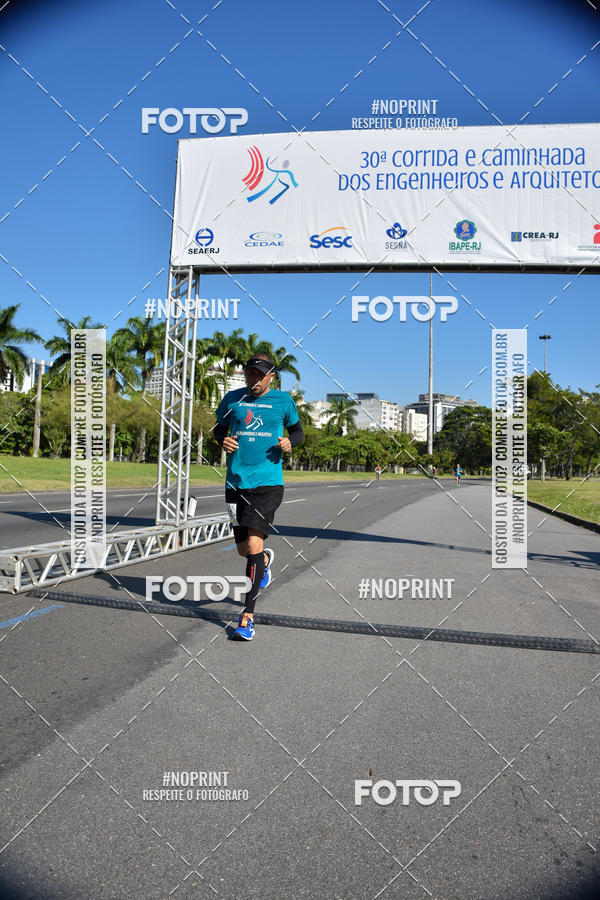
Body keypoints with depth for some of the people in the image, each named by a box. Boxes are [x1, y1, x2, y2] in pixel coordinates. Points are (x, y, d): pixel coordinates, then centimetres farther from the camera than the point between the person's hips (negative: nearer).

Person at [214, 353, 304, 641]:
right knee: (243, 549, 10)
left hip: (268, 483, -3)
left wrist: (289, 441, -4)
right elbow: (219, 428, 20)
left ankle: (247, 615, -6)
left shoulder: (283, 400, 4)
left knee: (254, 544, -15)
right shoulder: (232, 399, 7)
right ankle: (266, 560, 49)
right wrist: (223, 441, -3)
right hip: (236, 482, 3)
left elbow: (297, 430, 18)